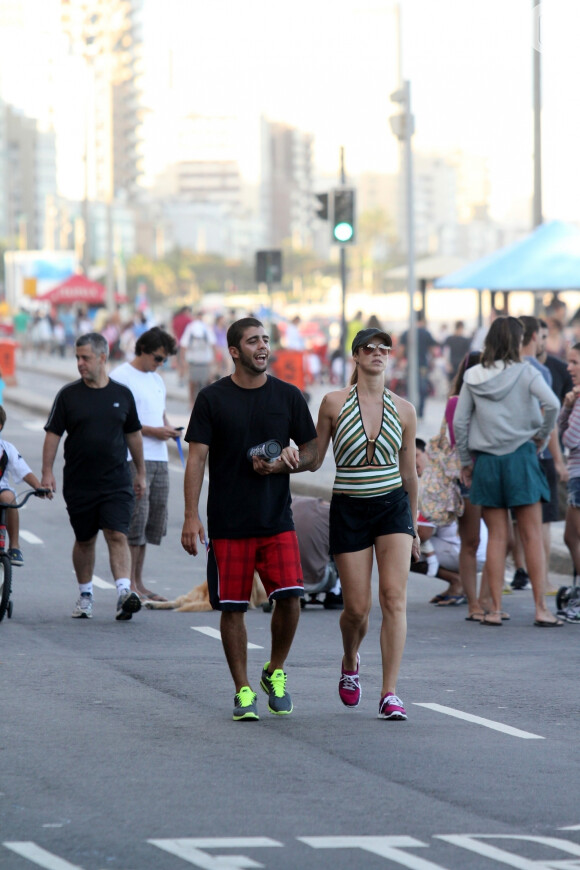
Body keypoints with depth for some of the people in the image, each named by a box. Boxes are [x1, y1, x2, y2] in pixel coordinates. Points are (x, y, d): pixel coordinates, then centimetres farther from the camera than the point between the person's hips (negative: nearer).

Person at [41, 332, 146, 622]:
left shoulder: (122, 394, 6)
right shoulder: (68, 395, 1)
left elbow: (133, 435, 15)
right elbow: (53, 434, 2)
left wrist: (141, 473, 17)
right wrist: (47, 473, -6)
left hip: (117, 482, 0)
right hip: (79, 484, 0)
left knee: (117, 536, -13)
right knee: (84, 540, 10)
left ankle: (124, 592, -23)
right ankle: (85, 595, 25)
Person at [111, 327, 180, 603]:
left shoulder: (157, 380, 20)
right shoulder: (121, 376, -5)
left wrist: (168, 428, 6)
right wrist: (152, 431, -15)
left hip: (159, 458, 8)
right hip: (133, 458, -8)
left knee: (153, 518, 7)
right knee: (136, 518, -11)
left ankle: (139, 582, 14)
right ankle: (129, 584, -8)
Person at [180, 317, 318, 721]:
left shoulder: (288, 396, 6)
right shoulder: (213, 398, 1)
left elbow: (312, 454, 12)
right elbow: (197, 458, -1)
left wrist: (285, 464, -10)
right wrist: (191, 516, -9)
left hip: (277, 521, 1)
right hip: (227, 523, -1)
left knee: (290, 596, -12)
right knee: (232, 607, 0)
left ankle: (275, 673, 11)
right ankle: (244, 691, 12)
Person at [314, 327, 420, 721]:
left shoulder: (403, 409, 3)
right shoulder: (335, 403, -2)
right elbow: (315, 459, 4)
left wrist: (413, 524, 20)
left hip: (393, 506, 1)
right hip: (349, 508, -1)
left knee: (394, 597, -13)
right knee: (357, 607, 0)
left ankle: (390, 693, -12)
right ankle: (350, 663, 35)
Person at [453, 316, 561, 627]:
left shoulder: (473, 377, 3)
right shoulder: (524, 373, -5)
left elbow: (459, 422, 3)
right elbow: (552, 404, -19)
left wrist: (465, 460, 12)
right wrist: (542, 436, -4)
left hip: (486, 461, 3)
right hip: (520, 456, -3)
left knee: (497, 537, 6)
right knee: (532, 536, 1)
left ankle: (495, 609, 3)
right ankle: (541, 608, -1)